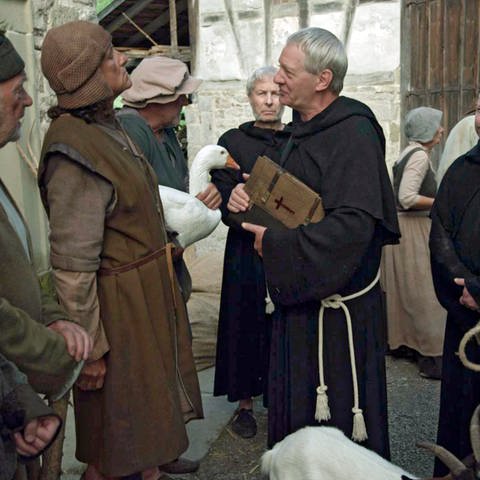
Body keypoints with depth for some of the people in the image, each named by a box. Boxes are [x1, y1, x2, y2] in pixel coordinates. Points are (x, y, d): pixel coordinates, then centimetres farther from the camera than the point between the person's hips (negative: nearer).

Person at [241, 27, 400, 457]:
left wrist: (275, 245, -20)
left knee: (336, 418, 5)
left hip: (337, 305, -9)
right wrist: (257, 200, 2)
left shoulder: (353, 134, -18)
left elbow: (352, 224, -27)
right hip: (299, 298, 9)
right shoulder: (304, 132, 11)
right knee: (294, 408, 19)